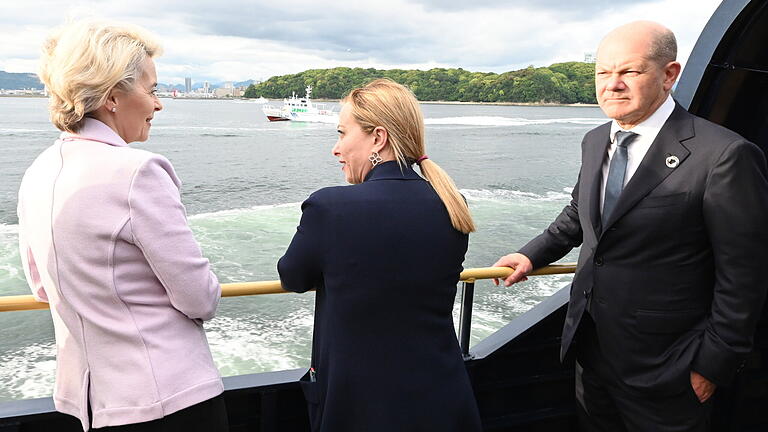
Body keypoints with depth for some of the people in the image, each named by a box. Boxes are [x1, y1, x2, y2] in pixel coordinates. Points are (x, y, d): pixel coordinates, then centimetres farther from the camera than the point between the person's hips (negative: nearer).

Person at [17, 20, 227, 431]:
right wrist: (207, 291, 2)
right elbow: (200, 299, -19)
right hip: (171, 397, -8)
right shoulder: (136, 172, -23)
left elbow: (42, 287, 14)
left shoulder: (36, 175, 2)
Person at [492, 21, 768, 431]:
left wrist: (713, 364, -12)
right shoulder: (595, 141, 3)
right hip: (590, 348, 7)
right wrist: (532, 255, 6)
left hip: (662, 370, -6)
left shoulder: (724, 155, -19)